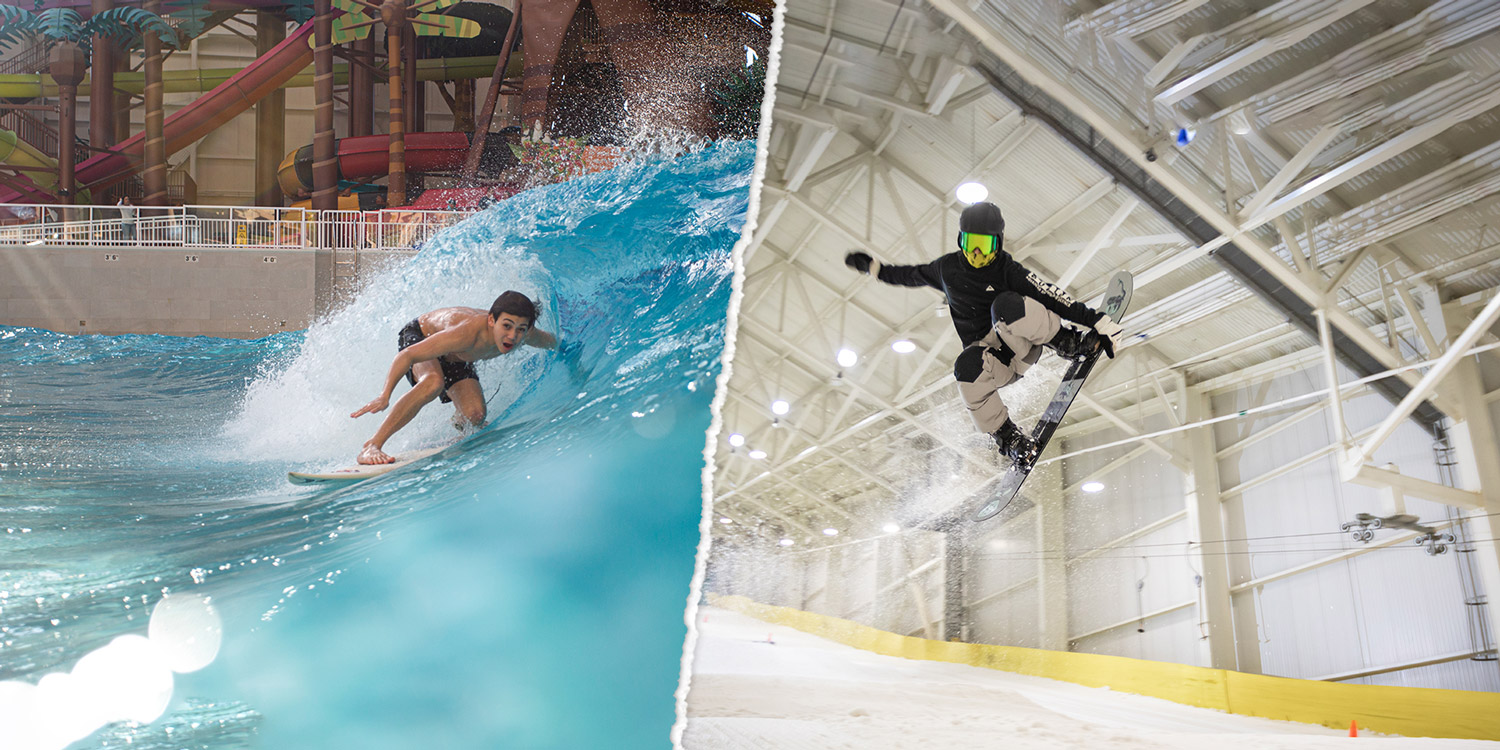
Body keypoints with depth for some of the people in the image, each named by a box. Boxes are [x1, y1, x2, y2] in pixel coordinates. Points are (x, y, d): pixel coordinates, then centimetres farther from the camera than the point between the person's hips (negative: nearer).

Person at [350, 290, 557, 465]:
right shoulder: (467, 332, -45)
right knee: (434, 382, -39)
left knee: (474, 416, -14)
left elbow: (551, 341, -2)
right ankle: (372, 446, -34)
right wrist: (385, 395, -46)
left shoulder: (527, 334, -28)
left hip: (455, 359, 6)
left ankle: (454, 427, 27)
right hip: (418, 338, -5)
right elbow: (408, 355, -42)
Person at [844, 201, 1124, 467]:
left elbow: (1051, 296, -14)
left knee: (1007, 304, -36)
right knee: (966, 366, -37)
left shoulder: (1007, 270, -7)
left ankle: (1071, 343, -14)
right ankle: (1006, 435, -18)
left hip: (1022, 345, -3)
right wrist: (875, 268, 28)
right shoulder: (948, 268, 6)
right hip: (989, 358, 3)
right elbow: (913, 275, 25)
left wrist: (1099, 323, -19)